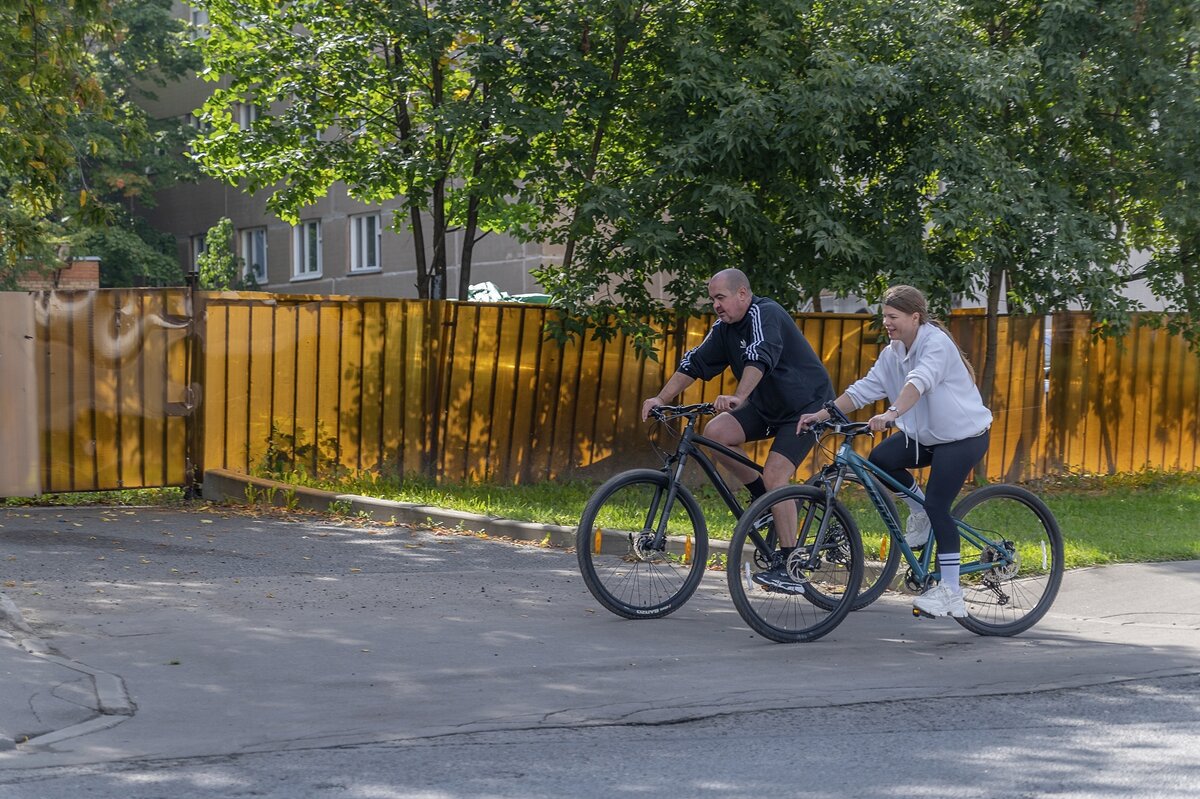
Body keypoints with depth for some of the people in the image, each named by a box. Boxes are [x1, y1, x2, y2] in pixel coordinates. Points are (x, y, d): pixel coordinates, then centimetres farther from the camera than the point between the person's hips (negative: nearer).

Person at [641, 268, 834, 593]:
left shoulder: (764, 314, -21)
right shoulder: (725, 328, 3)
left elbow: (759, 359, -39)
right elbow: (694, 363, 1)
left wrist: (738, 398, -53)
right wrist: (661, 398, -12)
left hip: (806, 403, -8)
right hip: (767, 405, 8)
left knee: (774, 475, -21)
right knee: (715, 432, -13)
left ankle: (788, 567, -15)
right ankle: (764, 497, 6)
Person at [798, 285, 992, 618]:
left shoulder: (937, 344, -20)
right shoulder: (893, 353, 4)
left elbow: (919, 381, -39)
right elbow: (864, 389, -1)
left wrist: (891, 414, -54)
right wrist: (822, 414, -12)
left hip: (964, 436, -8)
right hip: (925, 435, 8)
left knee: (937, 506, -16)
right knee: (881, 459, -15)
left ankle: (951, 593, -11)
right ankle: (920, 514, 10)